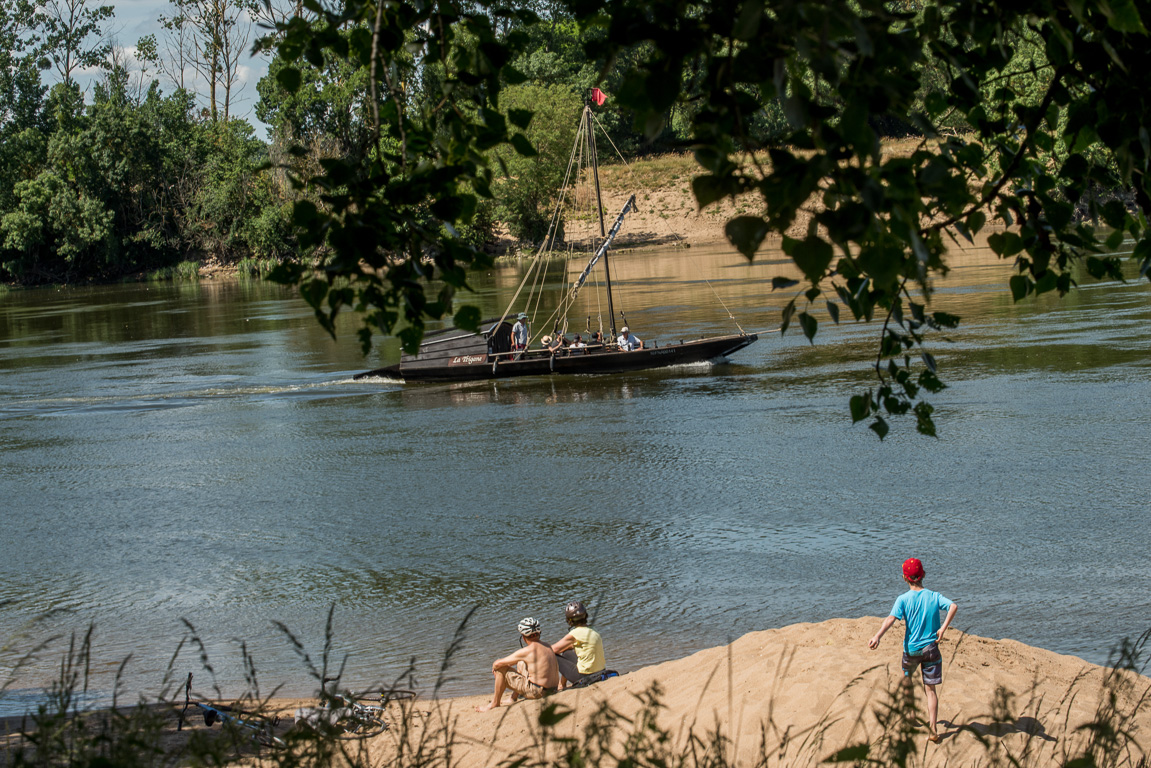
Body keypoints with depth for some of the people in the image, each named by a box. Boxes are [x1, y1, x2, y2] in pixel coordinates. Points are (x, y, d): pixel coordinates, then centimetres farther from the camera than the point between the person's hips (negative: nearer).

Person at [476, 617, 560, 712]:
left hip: (536, 692, -8)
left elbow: (498, 663, -10)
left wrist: (494, 666, 17)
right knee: (521, 664, 31)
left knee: (501, 669, -1)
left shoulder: (527, 651, -17)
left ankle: (495, 703, 13)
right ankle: (513, 699, 39)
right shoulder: (547, 647, 7)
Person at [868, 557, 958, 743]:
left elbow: (891, 619, -23)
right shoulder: (934, 597, -2)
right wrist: (942, 629, -15)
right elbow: (953, 606, -17)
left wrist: (877, 637, -34)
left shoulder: (903, 599, -8)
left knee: (907, 677, 29)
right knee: (930, 689, 3)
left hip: (911, 649, -1)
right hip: (931, 648, 1)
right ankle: (932, 727, -9)